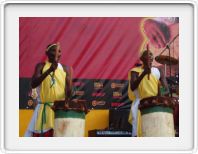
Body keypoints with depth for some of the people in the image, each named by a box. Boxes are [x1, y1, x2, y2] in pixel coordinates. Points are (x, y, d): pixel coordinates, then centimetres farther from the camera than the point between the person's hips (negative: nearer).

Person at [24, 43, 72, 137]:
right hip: (44, 108, -2)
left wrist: (66, 101, -23)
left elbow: (68, 87, -2)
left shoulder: (64, 69, 10)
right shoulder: (41, 66, 3)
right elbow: (33, 84, -12)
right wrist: (49, 70, -23)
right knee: (38, 136, -4)